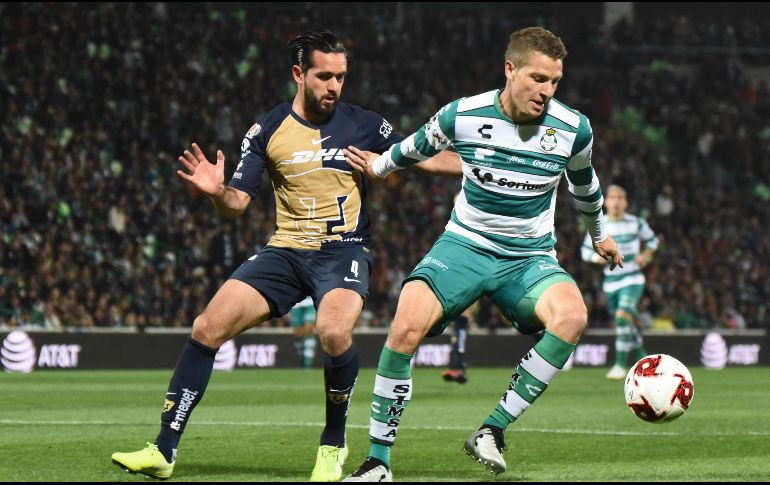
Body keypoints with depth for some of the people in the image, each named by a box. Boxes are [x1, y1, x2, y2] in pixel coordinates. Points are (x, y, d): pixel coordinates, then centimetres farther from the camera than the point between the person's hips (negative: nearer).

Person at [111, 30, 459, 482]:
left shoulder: (363, 125, 0)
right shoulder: (267, 131, 2)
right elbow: (238, 203, 2)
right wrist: (217, 191, -20)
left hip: (344, 250, -2)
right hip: (286, 252, 2)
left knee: (334, 331, -33)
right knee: (207, 327, -13)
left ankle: (334, 445, -9)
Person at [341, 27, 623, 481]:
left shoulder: (573, 128, -8)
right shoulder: (462, 116, -11)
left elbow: (583, 182, 15)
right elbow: (417, 146, 13)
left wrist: (599, 233, 29)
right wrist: (380, 166, 28)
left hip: (530, 257, 1)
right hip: (464, 244, -1)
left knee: (572, 315, -33)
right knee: (406, 326, -26)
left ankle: (493, 430, -24)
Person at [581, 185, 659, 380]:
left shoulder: (636, 223, -3)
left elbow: (652, 240, 14)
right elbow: (586, 250, 7)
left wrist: (645, 256, -5)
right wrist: (597, 257, -14)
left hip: (632, 280, -3)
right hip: (611, 282, 3)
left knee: (623, 316, -23)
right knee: (627, 325, 11)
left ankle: (620, 364, -21)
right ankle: (642, 357, 36)